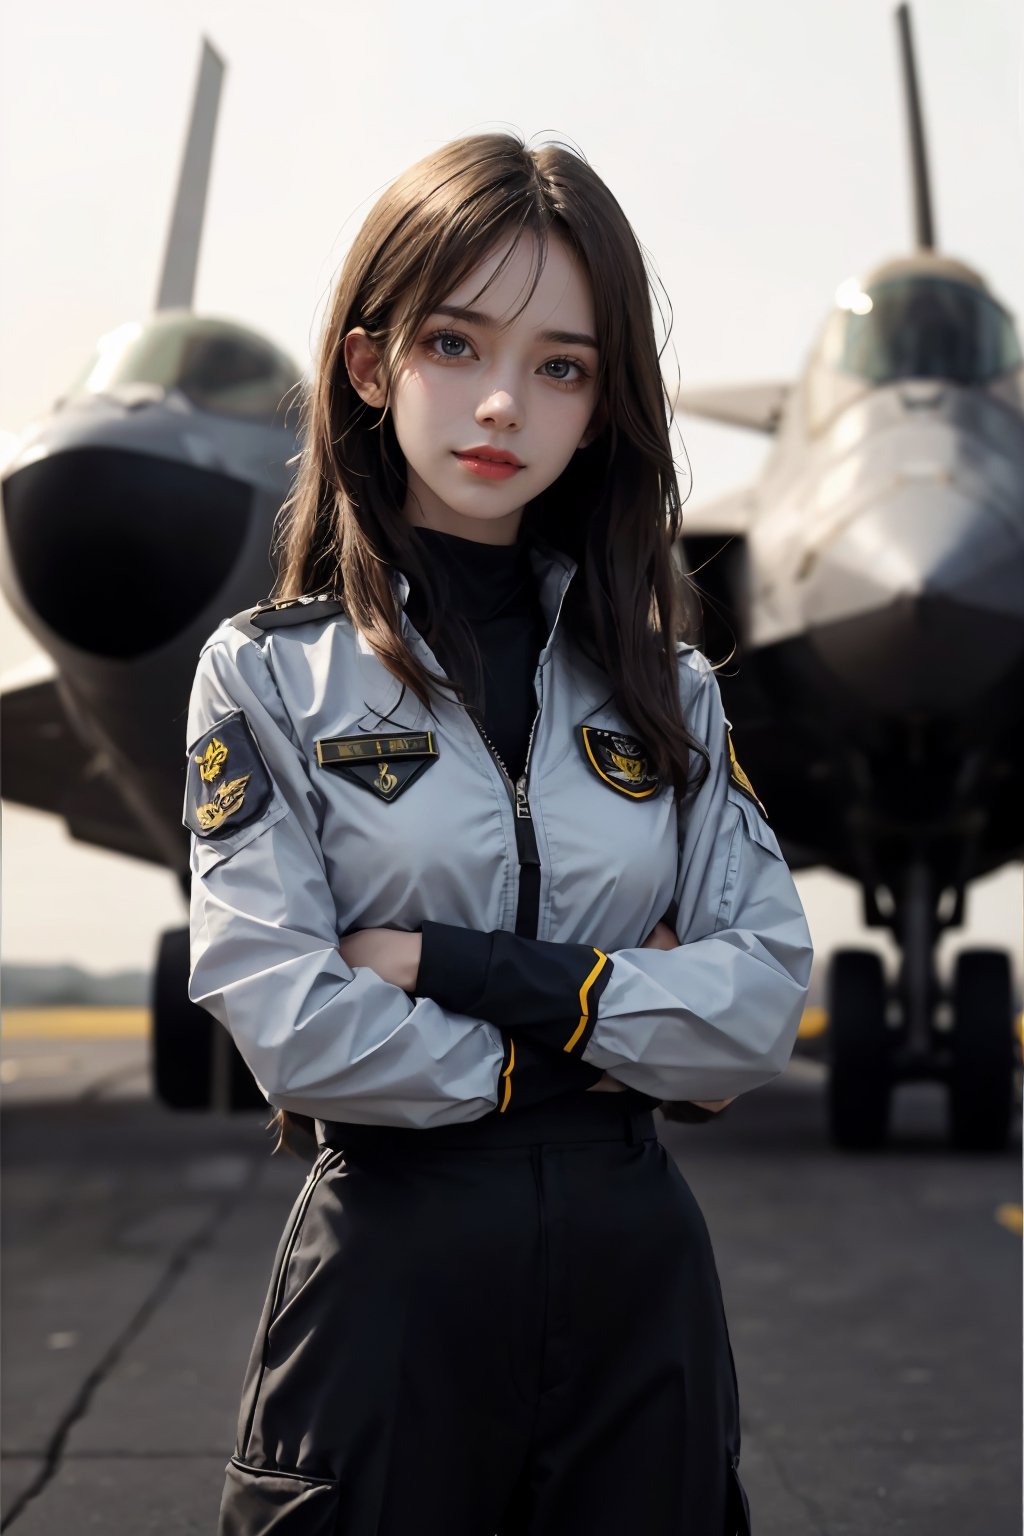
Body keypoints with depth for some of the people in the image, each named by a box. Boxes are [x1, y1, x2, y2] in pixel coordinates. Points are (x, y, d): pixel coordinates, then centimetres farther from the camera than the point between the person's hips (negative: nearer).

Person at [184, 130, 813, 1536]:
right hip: (391, 1265, -3)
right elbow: (297, 1033, -15)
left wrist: (465, 967, -14)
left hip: (640, 1272, 3)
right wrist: (604, 1020, -8)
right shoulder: (271, 675, -4)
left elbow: (765, 1006, -5)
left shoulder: (665, 686, 5)